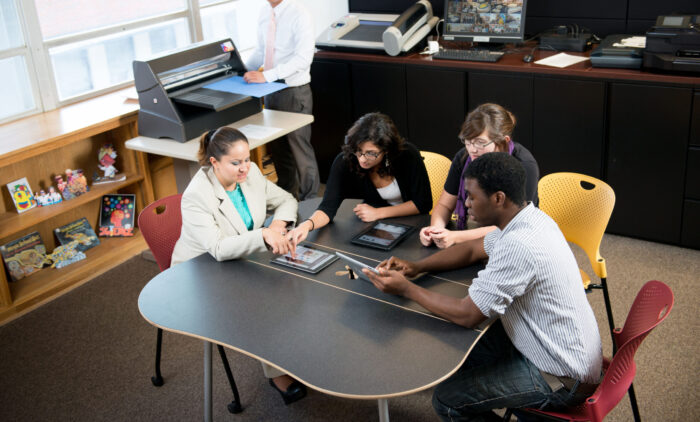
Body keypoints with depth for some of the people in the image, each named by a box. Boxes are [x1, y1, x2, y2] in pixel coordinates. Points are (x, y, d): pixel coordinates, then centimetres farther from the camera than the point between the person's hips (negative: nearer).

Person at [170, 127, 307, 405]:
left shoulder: (249, 173, -7)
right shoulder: (196, 196, -27)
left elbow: (285, 200, 5)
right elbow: (218, 248, -37)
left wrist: (279, 223, -17)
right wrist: (264, 235, -47)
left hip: (241, 261, 6)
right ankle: (278, 374, -10)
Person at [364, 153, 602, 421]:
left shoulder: (519, 245, -32)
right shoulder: (529, 218, 0)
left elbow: (467, 315, -26)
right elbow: (472, 249, 14)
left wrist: (406, 289, -16)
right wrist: (415, 267, 2)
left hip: (562, 378, -9)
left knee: (446, 399, -8)